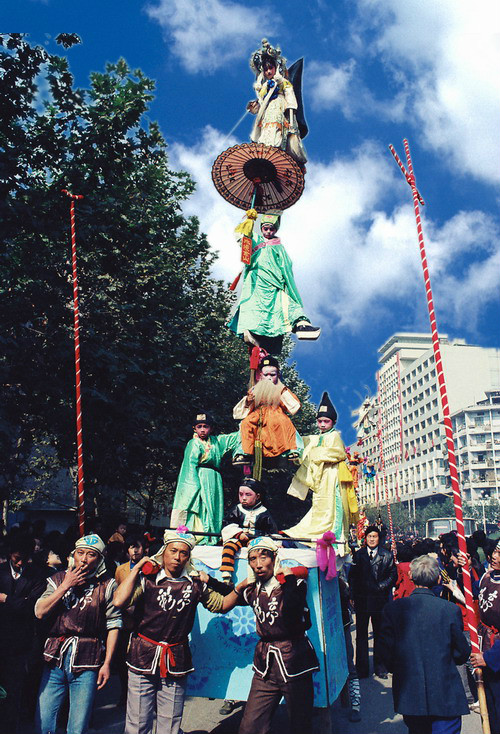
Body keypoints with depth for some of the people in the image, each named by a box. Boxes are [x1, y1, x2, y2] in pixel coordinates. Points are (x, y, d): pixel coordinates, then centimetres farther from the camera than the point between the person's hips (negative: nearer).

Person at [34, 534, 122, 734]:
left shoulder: (107, 585, -1)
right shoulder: (58, 579, 7)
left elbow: (113, 624, -1)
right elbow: (39, 612, -3)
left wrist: (107, 663, -4)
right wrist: (66, 586, -9)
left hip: (87, 663, -2)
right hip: (56, 658, 2)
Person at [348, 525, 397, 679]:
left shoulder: (387, 555, 2)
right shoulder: (358, 554, 6)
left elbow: (393, 575, 1)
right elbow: (352, 576, 6)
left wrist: (381, 587, -12)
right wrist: (353, 595, -2)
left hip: (379, 598, -1)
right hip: (362, 599, 1)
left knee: (379, 634, 10)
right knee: (361, 634, 7)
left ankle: (380, 667, 22)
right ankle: (362, 668, 17)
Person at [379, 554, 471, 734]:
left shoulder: (393, 608, -9)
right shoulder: (450, 610, -13)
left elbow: (385, 648, -4)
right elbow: (462, 652, -2)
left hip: (408, 695, 3)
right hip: (445, 695, -2)